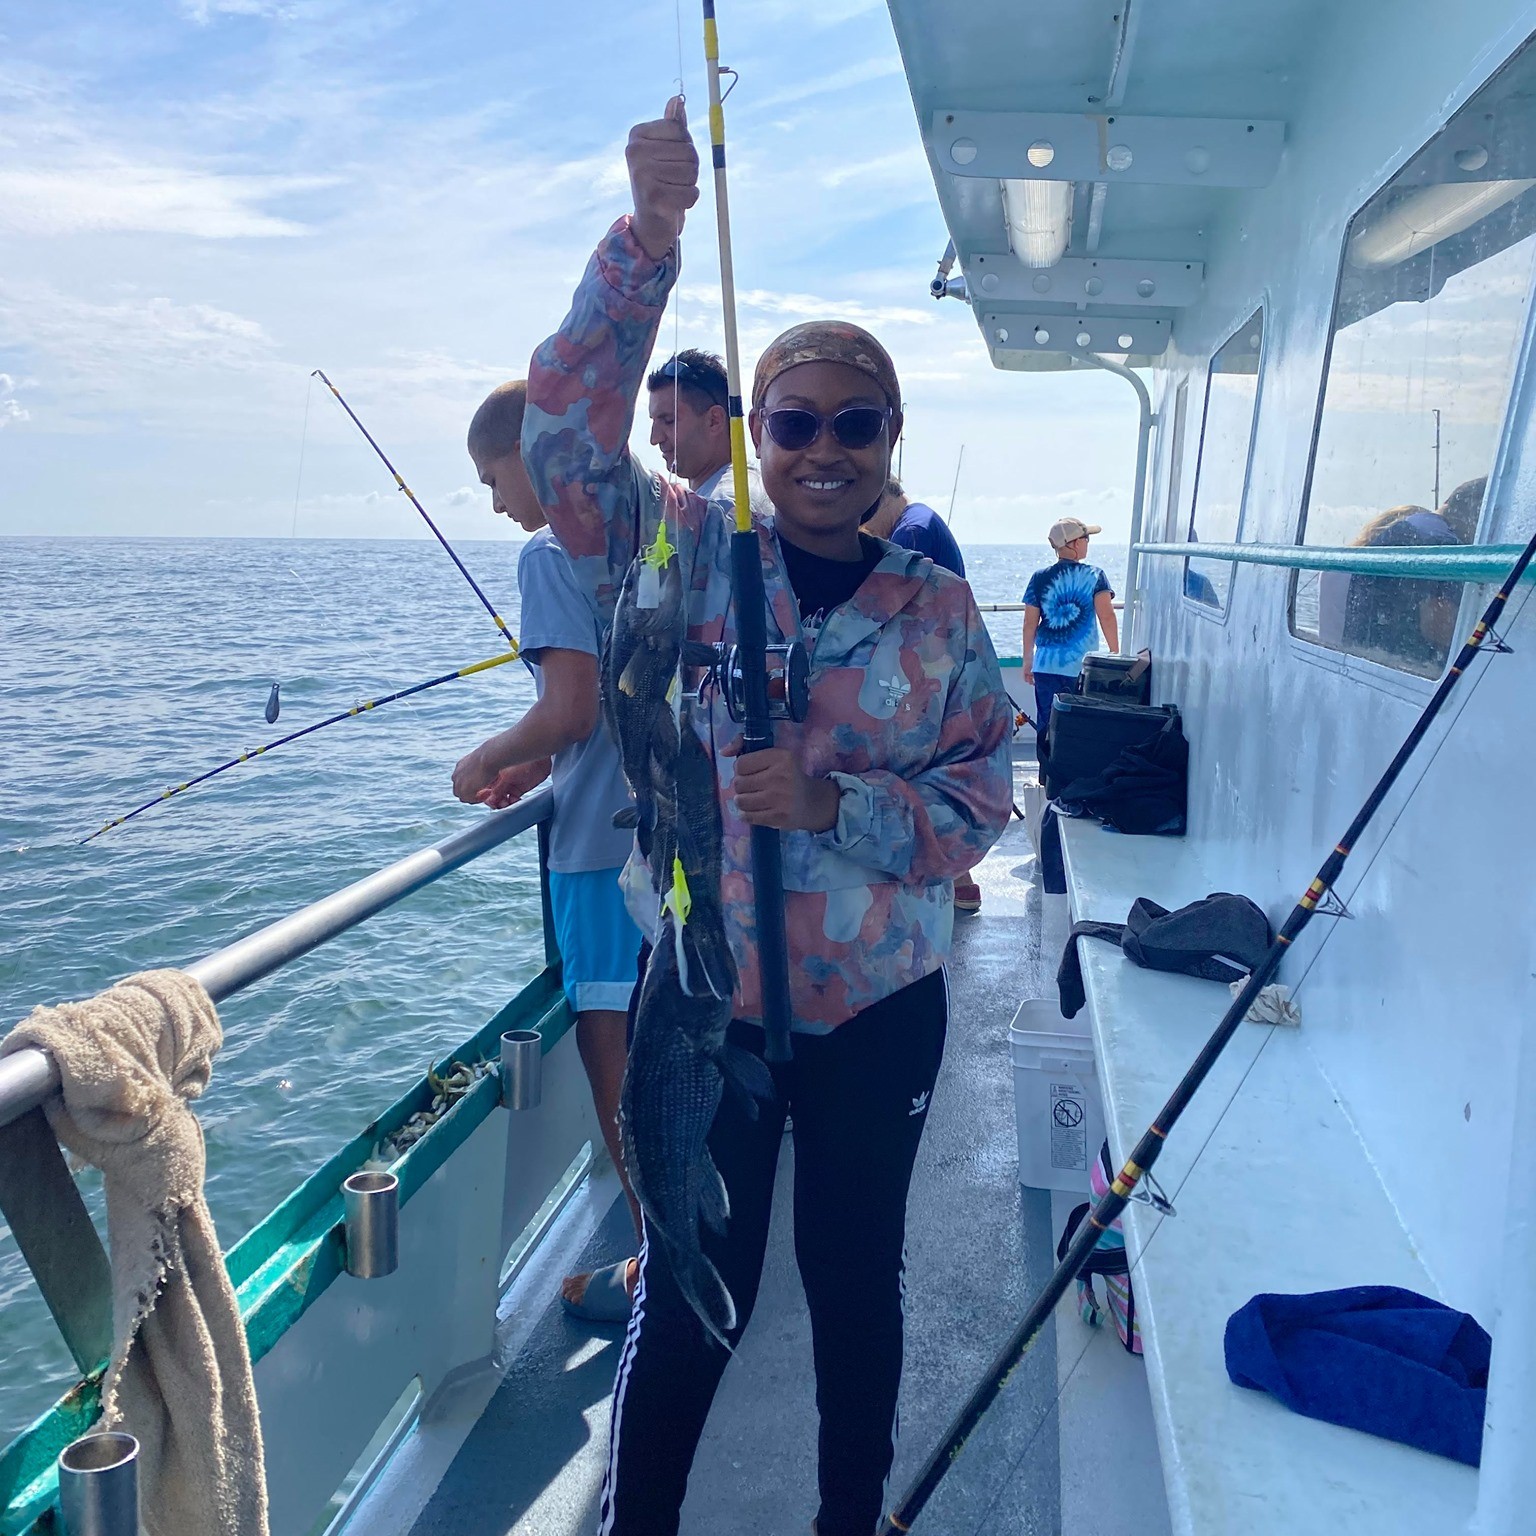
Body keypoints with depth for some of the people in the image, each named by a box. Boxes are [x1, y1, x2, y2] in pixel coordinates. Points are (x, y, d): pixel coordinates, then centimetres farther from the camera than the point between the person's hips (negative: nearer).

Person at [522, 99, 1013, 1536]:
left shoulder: (939, 608, -3)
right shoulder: (692, 552, -5)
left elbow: (979, 802, -4)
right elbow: (570, 423, -18)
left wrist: (832, 803, -21)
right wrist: (649, 234, -28)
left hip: (878, 1012, 2)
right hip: (704, 1002, -1)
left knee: (855, 1278, 19)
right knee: (690, 1294, 10)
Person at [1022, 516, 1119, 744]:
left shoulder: (1040, 578, 2)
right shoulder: (1095, 576, -3)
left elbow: (1030, 624, 3)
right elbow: (1107, 617, -11)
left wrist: (1028, 660, 13)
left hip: (1047, 666, 2)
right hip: (1084, 666, -2)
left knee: (1046, 726, 8)